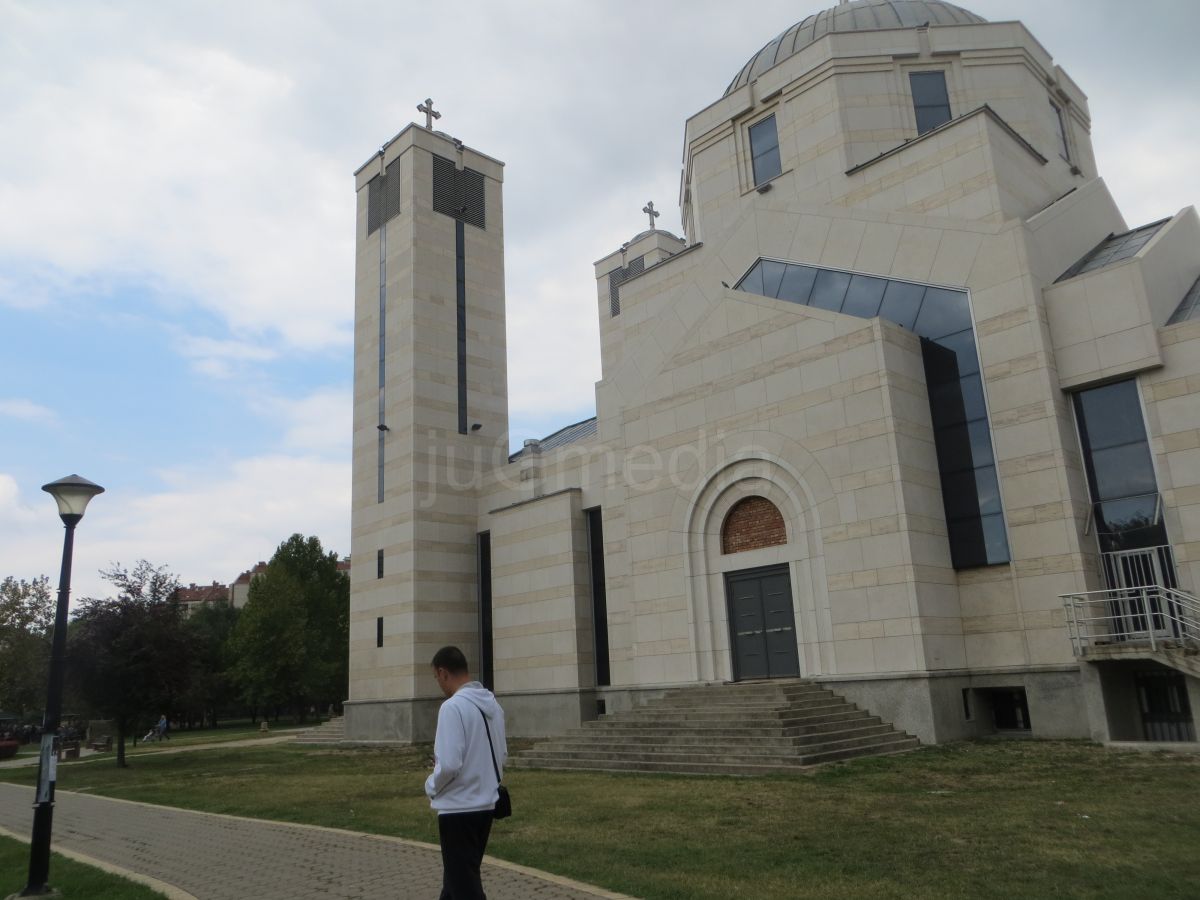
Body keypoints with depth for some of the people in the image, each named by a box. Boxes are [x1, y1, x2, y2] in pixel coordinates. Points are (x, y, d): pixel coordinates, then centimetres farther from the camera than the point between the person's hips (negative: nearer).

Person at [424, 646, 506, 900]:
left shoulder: (453, 706, -19)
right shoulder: (493, 705, 6)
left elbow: (449, 764, -23)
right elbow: (502, 755, 14)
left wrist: (431, 787, -5)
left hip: (458, 808, -8)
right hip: (485, 804, 8)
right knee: (460, 876, 23)